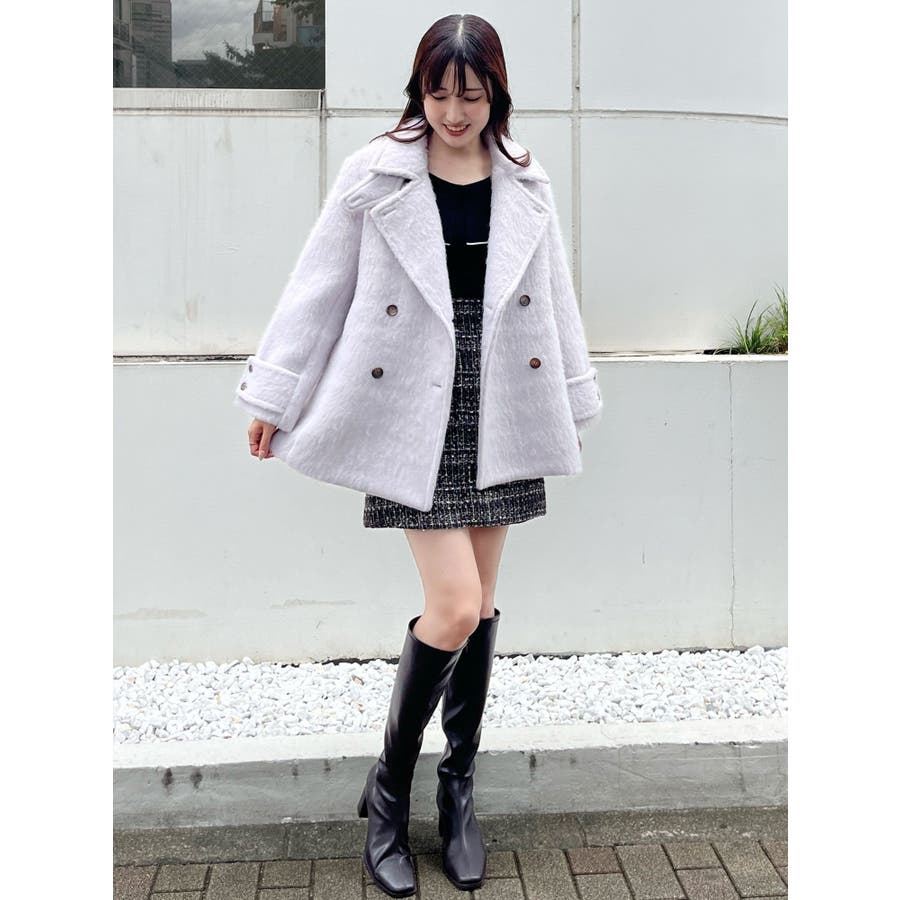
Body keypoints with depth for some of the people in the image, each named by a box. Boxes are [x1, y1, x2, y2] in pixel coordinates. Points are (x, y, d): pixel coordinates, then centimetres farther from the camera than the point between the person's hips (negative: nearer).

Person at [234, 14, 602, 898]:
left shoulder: (524, 186, 7)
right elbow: (317, 287, -1)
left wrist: (573, 406, 16)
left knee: (480, 604, 9)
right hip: (414, 417, -4)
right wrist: (273, 397, 1)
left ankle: (458, 786, 25)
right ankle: (388, 790, 12)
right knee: (454, 608, -10)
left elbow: (553, 299, 14)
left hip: (499, 413, 4)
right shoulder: (374, 176, -4)